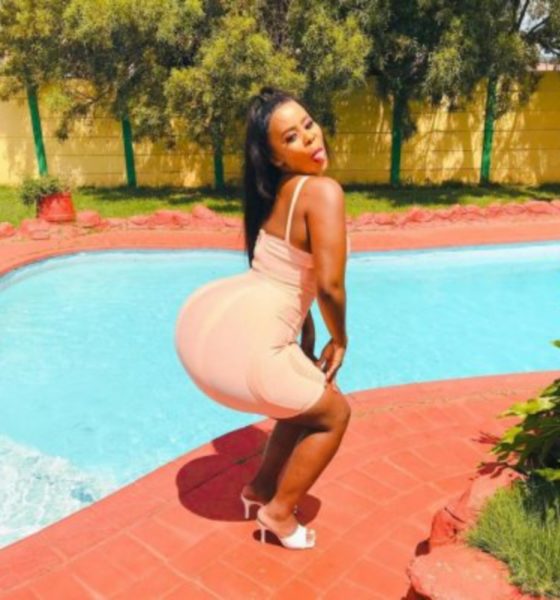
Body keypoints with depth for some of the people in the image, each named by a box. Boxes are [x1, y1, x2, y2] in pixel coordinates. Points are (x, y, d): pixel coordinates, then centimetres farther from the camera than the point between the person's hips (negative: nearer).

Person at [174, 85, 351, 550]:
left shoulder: (278, 192, 14)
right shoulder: (323, 191, -15)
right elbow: (329, 286, -22)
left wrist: (308, 350, 22)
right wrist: (339, 342, -2)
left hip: (208, 319, 9)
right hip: (241, 343, -9)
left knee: (307, 397, 30)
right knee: (334, 411, 15)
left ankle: (261, 487, 43)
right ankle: (279, 512, 26)